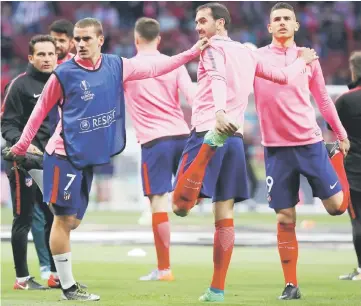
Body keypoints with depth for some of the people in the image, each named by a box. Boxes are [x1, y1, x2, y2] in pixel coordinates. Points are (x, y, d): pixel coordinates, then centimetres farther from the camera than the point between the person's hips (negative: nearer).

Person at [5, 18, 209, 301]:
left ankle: (65, 278, 18)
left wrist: (192, 53, 8)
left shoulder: (116, 66, 3)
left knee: (73, 221, 9)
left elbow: (154, 67, 11)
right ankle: (68, 287, 1)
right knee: (65, 219, -4)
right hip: (64, 157, -5)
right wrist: (22, 145, 3)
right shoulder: (64, 74, -10)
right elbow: (41, 110, -1)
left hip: (87, 158, 5)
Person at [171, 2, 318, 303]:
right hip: (235, 138, 6)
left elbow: (218, 80, -22)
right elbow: (284, 77, 28)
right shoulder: (247, 53, 18)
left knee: (180, 206, -15)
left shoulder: (213, 47, -2)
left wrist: (220, 112, -41)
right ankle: (217, 290, 7)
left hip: (207, 130, -6)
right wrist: (303, 61, 49)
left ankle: (209, 147, -38)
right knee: (225, 216, 8)